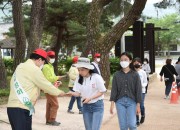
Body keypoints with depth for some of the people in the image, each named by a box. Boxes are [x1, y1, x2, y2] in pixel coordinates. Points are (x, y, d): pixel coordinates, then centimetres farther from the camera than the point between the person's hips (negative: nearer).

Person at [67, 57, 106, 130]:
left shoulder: (97, 77, -18)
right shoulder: (79, 79, -4)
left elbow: (102, 92, -12)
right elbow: (78, 93, -4)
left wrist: (90, 98, -23)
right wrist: (71, 93, -26)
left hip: (97, 106, -5)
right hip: (86, 106, 5)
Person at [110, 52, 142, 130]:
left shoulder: (135, 74, 0)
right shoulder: (117, 75, 4)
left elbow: (138, 90, 0)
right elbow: (114, 89, 3)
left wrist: (138, 105, -3)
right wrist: (112, 104, -3)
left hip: (131, 102, -1)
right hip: (120, 102, 2)